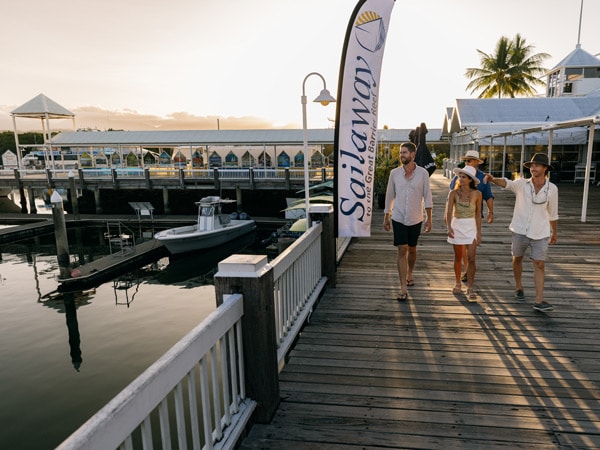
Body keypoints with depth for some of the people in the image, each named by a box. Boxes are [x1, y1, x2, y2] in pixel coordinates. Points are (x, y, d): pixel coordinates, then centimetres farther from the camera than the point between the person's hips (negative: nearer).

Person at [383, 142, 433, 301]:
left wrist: (429, 219, -5)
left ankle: (409, 275, 43)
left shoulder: (423, 173, -6)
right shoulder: (394, 173, -2)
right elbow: (389, 196, 6)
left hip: (415, 219, 0)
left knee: (412, 249, 16)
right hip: (398, 218, 0)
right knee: (402, 251, -6)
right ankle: (403, 289, -4)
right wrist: (386, 217, 9)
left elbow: (427, 196, -3)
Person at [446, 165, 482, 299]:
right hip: (457, 226, 0)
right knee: (458, 257, 12)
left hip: (471, 227, 0)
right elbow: (449, 212, -17)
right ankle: (458, 284, 27)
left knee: (471, 259, -6)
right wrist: (449, 227, -32)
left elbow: (478, 214, 2)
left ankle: (470, 288, 4)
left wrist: (479, 233, 2)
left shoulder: (477, 194, -5)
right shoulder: (454, 193, -7)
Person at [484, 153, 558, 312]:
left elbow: (553, 212, 9)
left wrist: (554, 232, 19)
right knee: (517, 259, 15)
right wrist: (493, 179, -51)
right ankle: (518, 286, 40)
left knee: (540, 265, -3)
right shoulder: (522, 184, -8)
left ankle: (539, 301, -2)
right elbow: (507, 183, -29)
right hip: (520, 230, 0)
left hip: (540, 233, 0)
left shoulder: (552, 188, -3)